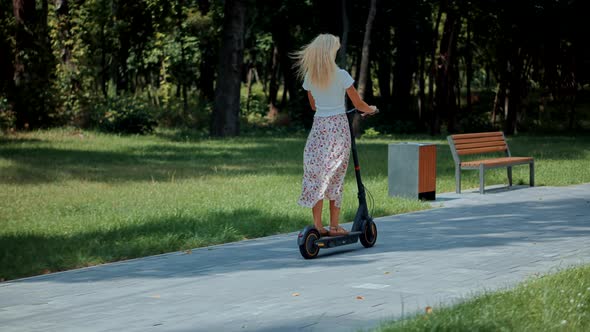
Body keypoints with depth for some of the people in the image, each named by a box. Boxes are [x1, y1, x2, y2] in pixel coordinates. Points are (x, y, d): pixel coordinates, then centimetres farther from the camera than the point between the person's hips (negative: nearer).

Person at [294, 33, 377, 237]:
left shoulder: (310, 77, 3)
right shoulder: (340, 75, -8)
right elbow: (358, 104, -3)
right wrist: (371, 109, 18)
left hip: (319, 127, 2)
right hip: (338, 127, -2)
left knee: (316, 176, 5)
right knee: (335, 177, 5)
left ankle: (318, 225, -1)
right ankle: (334, 226, 7)